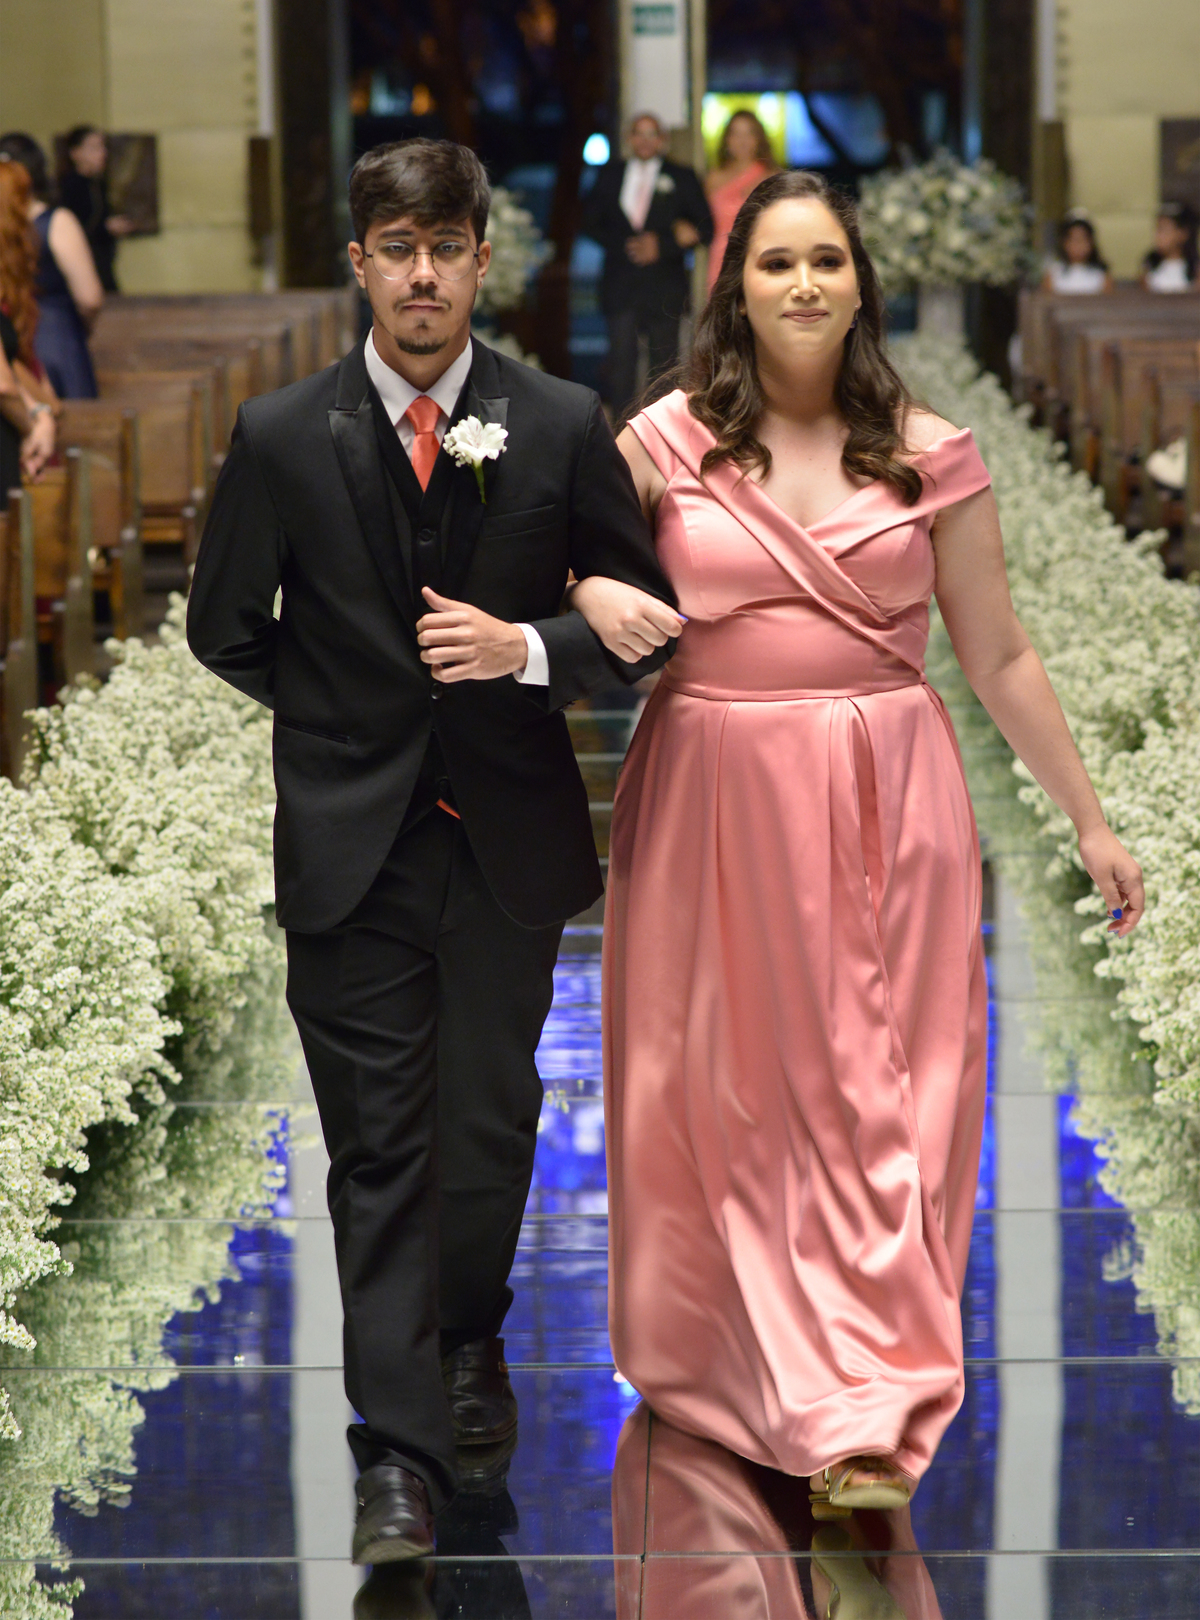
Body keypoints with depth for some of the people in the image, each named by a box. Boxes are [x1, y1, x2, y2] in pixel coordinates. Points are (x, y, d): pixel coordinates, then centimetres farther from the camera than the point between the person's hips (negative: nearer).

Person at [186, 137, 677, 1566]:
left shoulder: (563, 429, -2)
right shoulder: (281, 438, -3)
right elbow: (225, 630, 8)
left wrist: (529, 651, -13)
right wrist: (344, 717, 6)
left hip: (507, 842, 1)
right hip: (349, 845, -1)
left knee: (490, 1124, 10)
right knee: (378, 1146, -1)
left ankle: (470, 1342, 39)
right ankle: (400, 1456, 1)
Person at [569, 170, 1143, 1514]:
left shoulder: (928, 457, 3)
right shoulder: (668, 443, 1)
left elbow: (998, 658, 8)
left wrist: (1089, 822, 9)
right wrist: (591, 595, -15)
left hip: (886, 805, 0)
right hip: (715, 800, 0)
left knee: (878, 1097, -3)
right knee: (728, 1090, 7)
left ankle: (861, 1420, -2)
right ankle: (715, 1358, 23)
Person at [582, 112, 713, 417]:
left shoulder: (681, 178, 6)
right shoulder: (610, 175, 11)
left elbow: (705, 228, 1)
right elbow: (591, 222, 9)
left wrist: (661, 245, -12)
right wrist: (623, 245, -8)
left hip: (663, 286, -1)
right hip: (621, 286, 1)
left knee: (663, 358, 3)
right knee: (621, 355, -8)